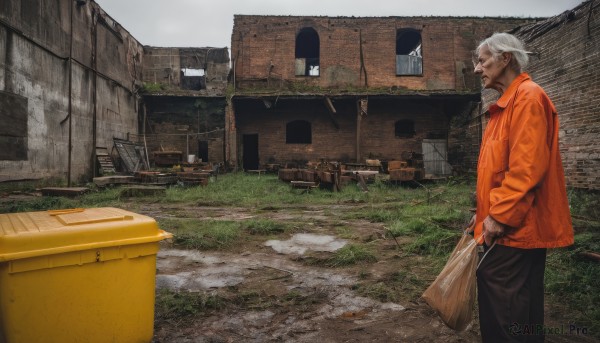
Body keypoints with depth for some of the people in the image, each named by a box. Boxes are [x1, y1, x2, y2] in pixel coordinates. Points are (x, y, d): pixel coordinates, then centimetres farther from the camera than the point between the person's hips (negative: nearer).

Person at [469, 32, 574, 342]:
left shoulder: (528, 97, -13)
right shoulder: (505, 104, 18)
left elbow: (526, 167, -22)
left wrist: (499, 215, -20)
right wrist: (486, 211, 17)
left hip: (515, 227, -10)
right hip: (503, 226, 10)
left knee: (511, 315, 0)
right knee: (494, 304, 18)